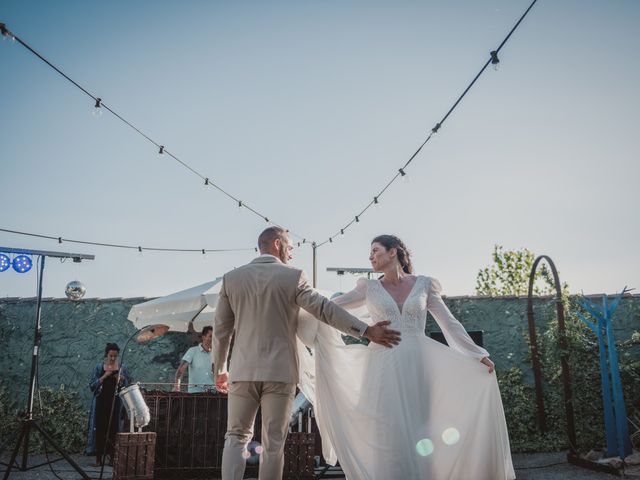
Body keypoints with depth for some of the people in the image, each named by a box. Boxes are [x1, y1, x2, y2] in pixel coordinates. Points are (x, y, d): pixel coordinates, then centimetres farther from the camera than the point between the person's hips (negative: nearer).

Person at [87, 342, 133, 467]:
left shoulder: (123, 368, 6)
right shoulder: (99, 368, 5)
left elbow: (130, 385, 5)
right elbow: (92, 385, -2)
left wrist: (122, 379, -14)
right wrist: (104, 376, -14)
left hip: (116, 404, 0)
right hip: (101, 402, 0)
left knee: (113, 429, -1)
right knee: (100, 429, -2)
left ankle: (112, 456, 9)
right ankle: (98, 458, 5)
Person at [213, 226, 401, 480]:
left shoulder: (231, 278, 5)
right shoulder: (293, 276, -4)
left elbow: (221, 329, 8)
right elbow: (326, 309, -11)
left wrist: (220, 370, 19)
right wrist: (367, 330, -8)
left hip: (243, 371, 2)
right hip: (280, 372, -2)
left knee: (237, 436, 14)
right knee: (273, 444, 7)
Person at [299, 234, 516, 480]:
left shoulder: (424, 284, 5)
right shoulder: (370, 288, 7)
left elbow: (450, 323, 7)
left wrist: (479, 354, 4)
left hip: (418, 368, 0)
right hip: (385, 372, 0)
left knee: (420, 434, 2)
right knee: (387, 437, 1)